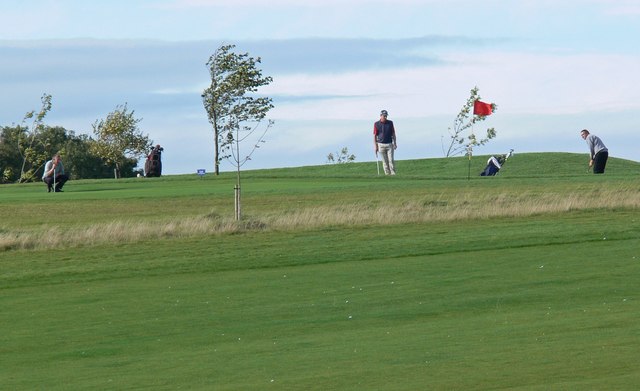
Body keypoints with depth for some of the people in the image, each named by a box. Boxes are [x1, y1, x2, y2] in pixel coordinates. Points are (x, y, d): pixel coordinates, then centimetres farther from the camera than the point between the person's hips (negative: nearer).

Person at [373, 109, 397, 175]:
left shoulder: (390, 123, 4)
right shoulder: (376, 124, -1)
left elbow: (393, 133, 10)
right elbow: (374, 135, 0)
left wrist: (395, 143, 4)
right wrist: (375, 146, -5)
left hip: (389, 144, 1)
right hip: (381, 144, -1)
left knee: (391, 160, -7)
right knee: (385, 161, 2)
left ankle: (393, 173, -4)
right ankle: (387, 173, 6)